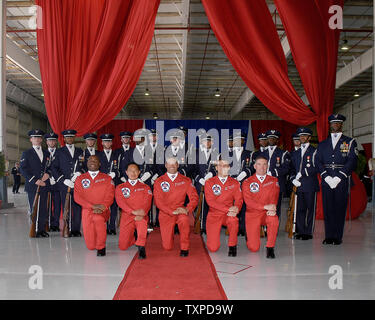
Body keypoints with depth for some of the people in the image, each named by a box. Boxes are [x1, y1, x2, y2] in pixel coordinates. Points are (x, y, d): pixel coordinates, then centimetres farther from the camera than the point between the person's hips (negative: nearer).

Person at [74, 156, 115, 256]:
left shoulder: (107, 178, 8)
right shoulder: (80, 179, 8)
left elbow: (110, 196, 0)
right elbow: (77, 197, -3)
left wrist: (102, 207, -18)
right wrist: (93, 206, -15)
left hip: (103, 211, -1)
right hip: (87, 211, 2)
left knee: (98, 218, -41)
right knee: (90, 246, -1)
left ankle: (101, 247, -20)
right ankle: (95, 246, 40)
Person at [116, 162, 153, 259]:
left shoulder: (145, 187, 13)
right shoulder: (120, 188, 11)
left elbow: (147, 203, -1)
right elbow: (121, 202, -4)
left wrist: (141, 214, -21)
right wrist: (134, 212, -20)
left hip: (141, 217, -1)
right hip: (127, 216, 2)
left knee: (142, 222, -39)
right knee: (123, 247, -2)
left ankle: (141, 247, -27)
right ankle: (134, 239, 30)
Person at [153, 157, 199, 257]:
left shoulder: (186, 180, 2)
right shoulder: (159, 181, -1)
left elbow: (194, 197, -3)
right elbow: (158, 201, -9)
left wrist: (187, 209, -22)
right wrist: (172, 211, -20)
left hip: (180, 211, 0)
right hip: (165, 214, 1)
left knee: (184, 219, -39)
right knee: (167, 247, -2)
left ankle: (184, 248, -18)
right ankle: (168, 235, 37)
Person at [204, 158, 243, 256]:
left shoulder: (235, 183, 7)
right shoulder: (209, 182, -1)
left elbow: (239, 199, 2)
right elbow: (210, 201, -11)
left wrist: (235, 209, -22)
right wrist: (228, 208, -19)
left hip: (229, 215, 1)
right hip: (214, 215, -1)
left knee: (233, 220, -38)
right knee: (213, 248, -9)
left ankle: (232, 246, -13)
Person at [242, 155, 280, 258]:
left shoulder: (274, 180, 8)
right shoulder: (247, 182, 1)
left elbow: (274, 197, -3)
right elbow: (248, 200, -11)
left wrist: (272, 208, -25)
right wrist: (265, 206, -24)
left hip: (267, 213, 1)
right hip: (252, 214, -1)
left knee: (274, 219, -37)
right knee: (254, 248, -8)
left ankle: (270, 247, -18)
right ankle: (249, 235, 29)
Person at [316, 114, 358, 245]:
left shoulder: (350, 142, 8)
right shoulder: (322, 144, 16)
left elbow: (351, 162, -3)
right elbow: (318, 162, 7)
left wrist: (338, 177, -13)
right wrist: (326, 176, -9)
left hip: (342, 181, -2)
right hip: (326, 181, 2)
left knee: (340, 208, -2)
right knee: (327, 208, 2)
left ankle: (338, 237, 5)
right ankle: (329, 236, 9)